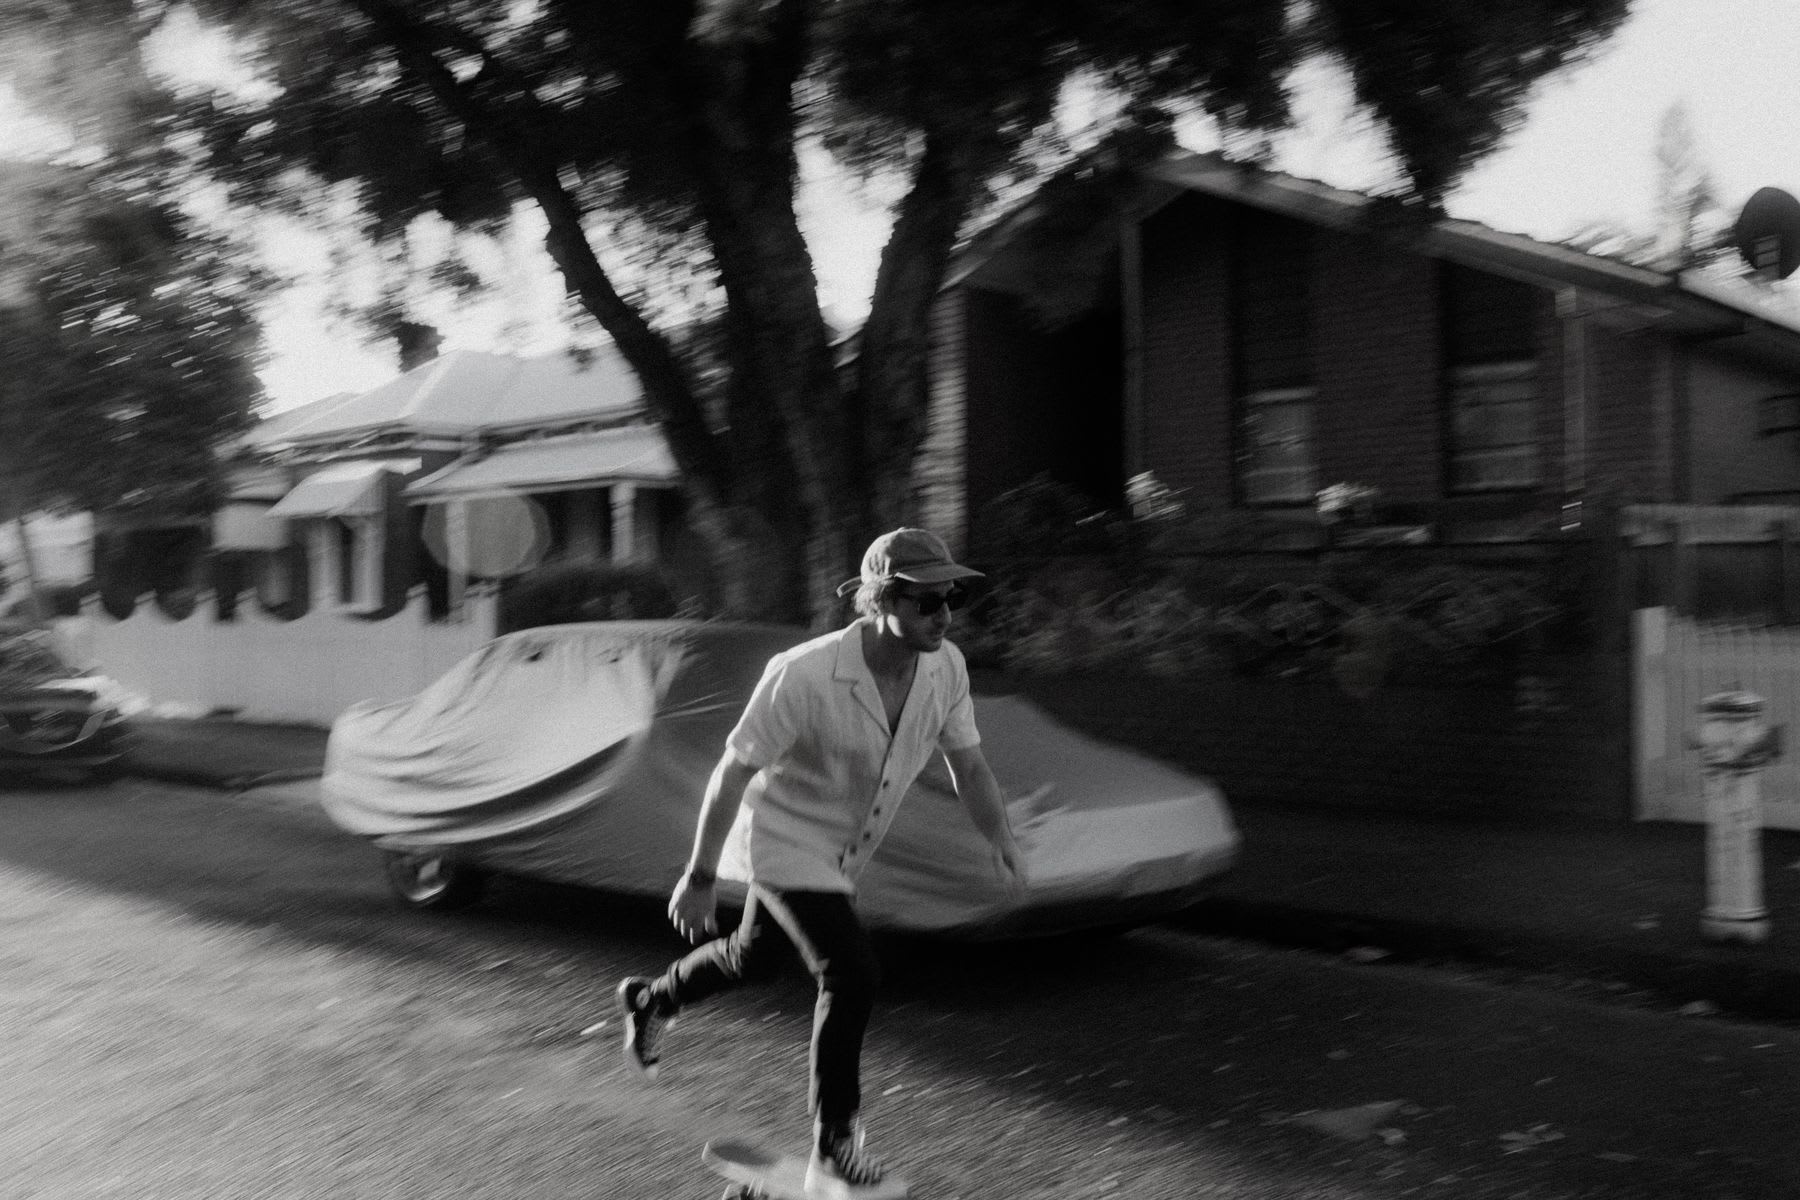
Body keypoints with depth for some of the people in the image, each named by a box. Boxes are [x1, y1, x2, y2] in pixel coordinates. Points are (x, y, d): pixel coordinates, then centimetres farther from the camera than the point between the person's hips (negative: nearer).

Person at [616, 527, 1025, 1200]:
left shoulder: (945, 666, -14)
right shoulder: (805, 676, -31)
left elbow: (967, 763, -3)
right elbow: (733, 771, -21)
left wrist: (1000, 837, -22)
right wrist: (700, 877, -15)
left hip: (841, 854, 7)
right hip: (782, 839, -7)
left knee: (751, 956, 25)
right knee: (852, 973, -19)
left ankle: (649, 1000, 55)